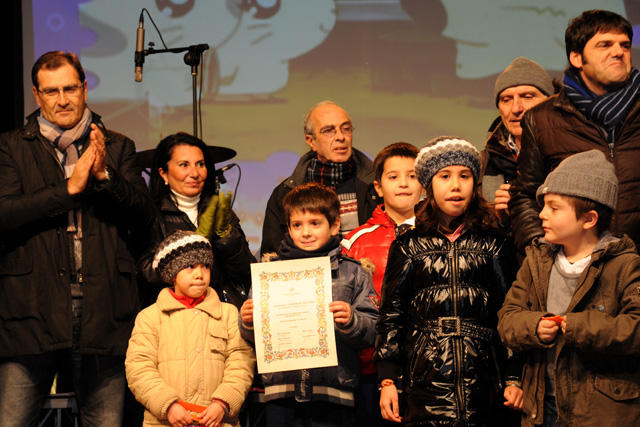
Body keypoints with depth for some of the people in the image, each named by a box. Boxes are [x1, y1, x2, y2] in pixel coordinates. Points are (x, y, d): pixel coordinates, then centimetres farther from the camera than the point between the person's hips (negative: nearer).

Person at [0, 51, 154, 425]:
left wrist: (104, 175, -10)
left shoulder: (117, 148, 15)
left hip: (103, 315, 2)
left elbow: (144, 215, 4)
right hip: (32, 312, -1)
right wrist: (69, 189, -10)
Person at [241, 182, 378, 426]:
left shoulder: (353, 273, 8)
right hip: (281, 390, 2)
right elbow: (253, 337, 14)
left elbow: (371, 331, 1)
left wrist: (351, 321, -18)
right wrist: (248, 322, -7)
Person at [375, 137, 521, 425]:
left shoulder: (493, 244, 8)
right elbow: (392, 315, 8)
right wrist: (387, 380, 2)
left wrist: (514, 378, 4)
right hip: (424, 379, 0)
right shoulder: (408, 247, 7)